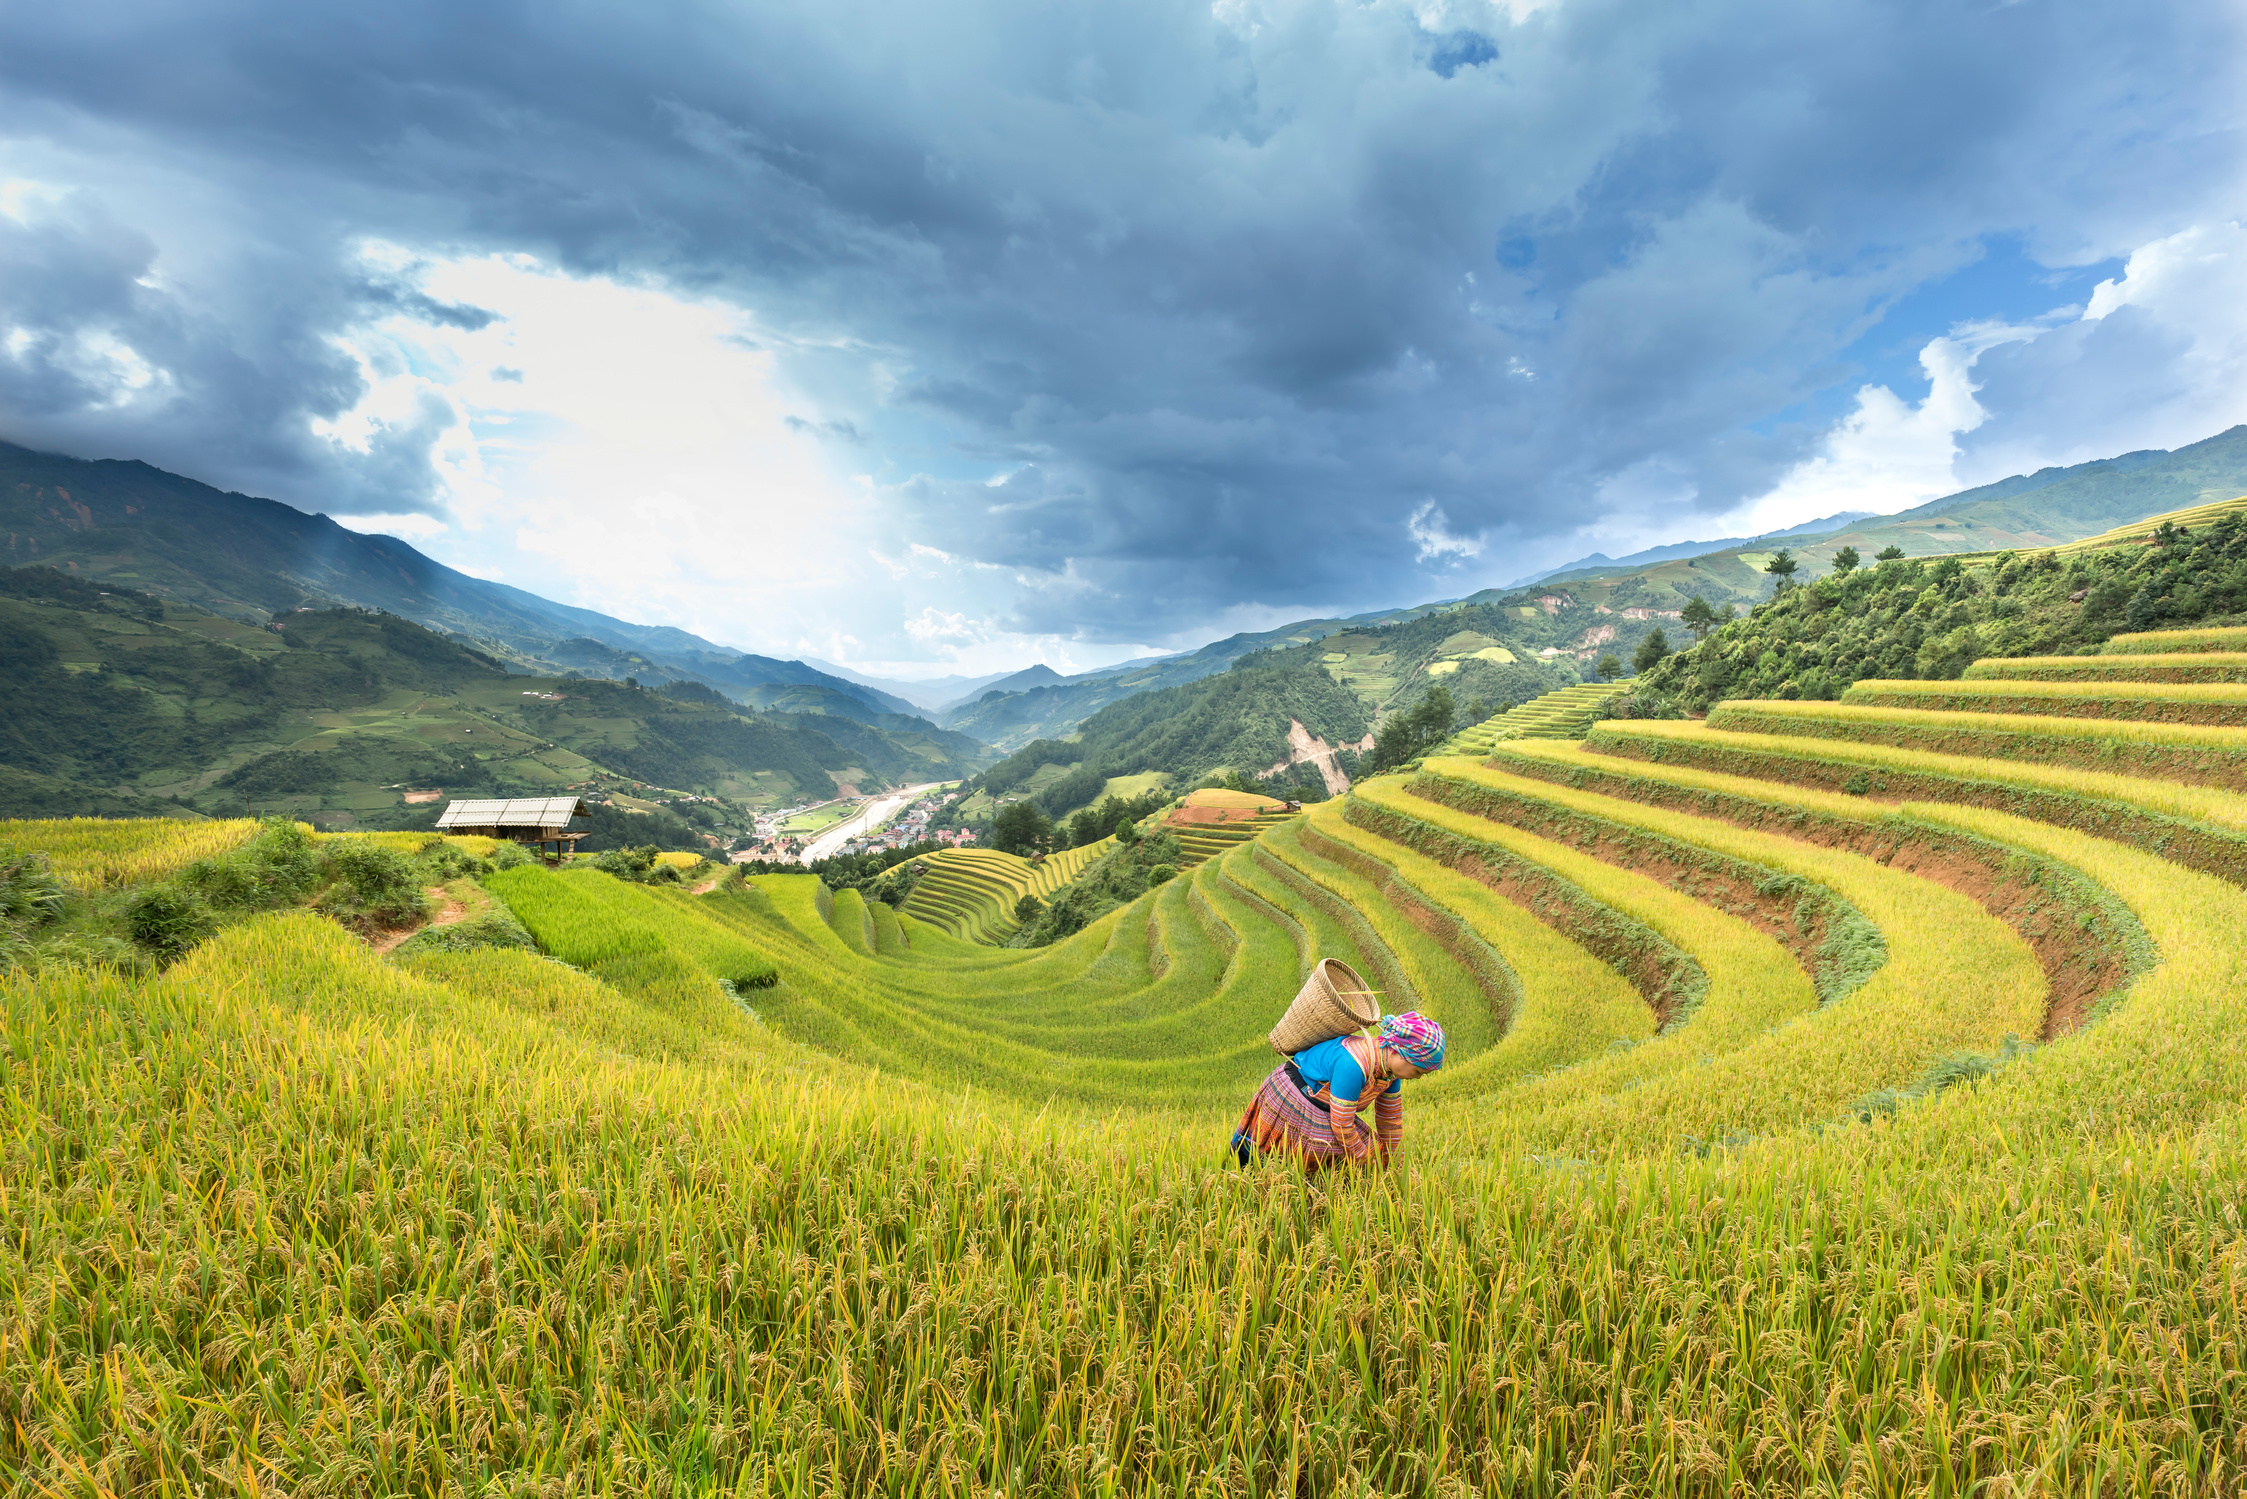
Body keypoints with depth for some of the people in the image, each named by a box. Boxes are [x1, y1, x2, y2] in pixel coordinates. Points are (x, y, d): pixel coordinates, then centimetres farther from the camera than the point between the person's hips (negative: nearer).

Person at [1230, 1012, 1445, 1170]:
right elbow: (1342, 1126, -28)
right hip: (1292, 1099, -8)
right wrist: (1364, 1163, -13)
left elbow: (1391, 1119, 7)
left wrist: (1386, 1161, 16)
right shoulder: (1352, 1065, -38)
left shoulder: (1389, 1068, -9)